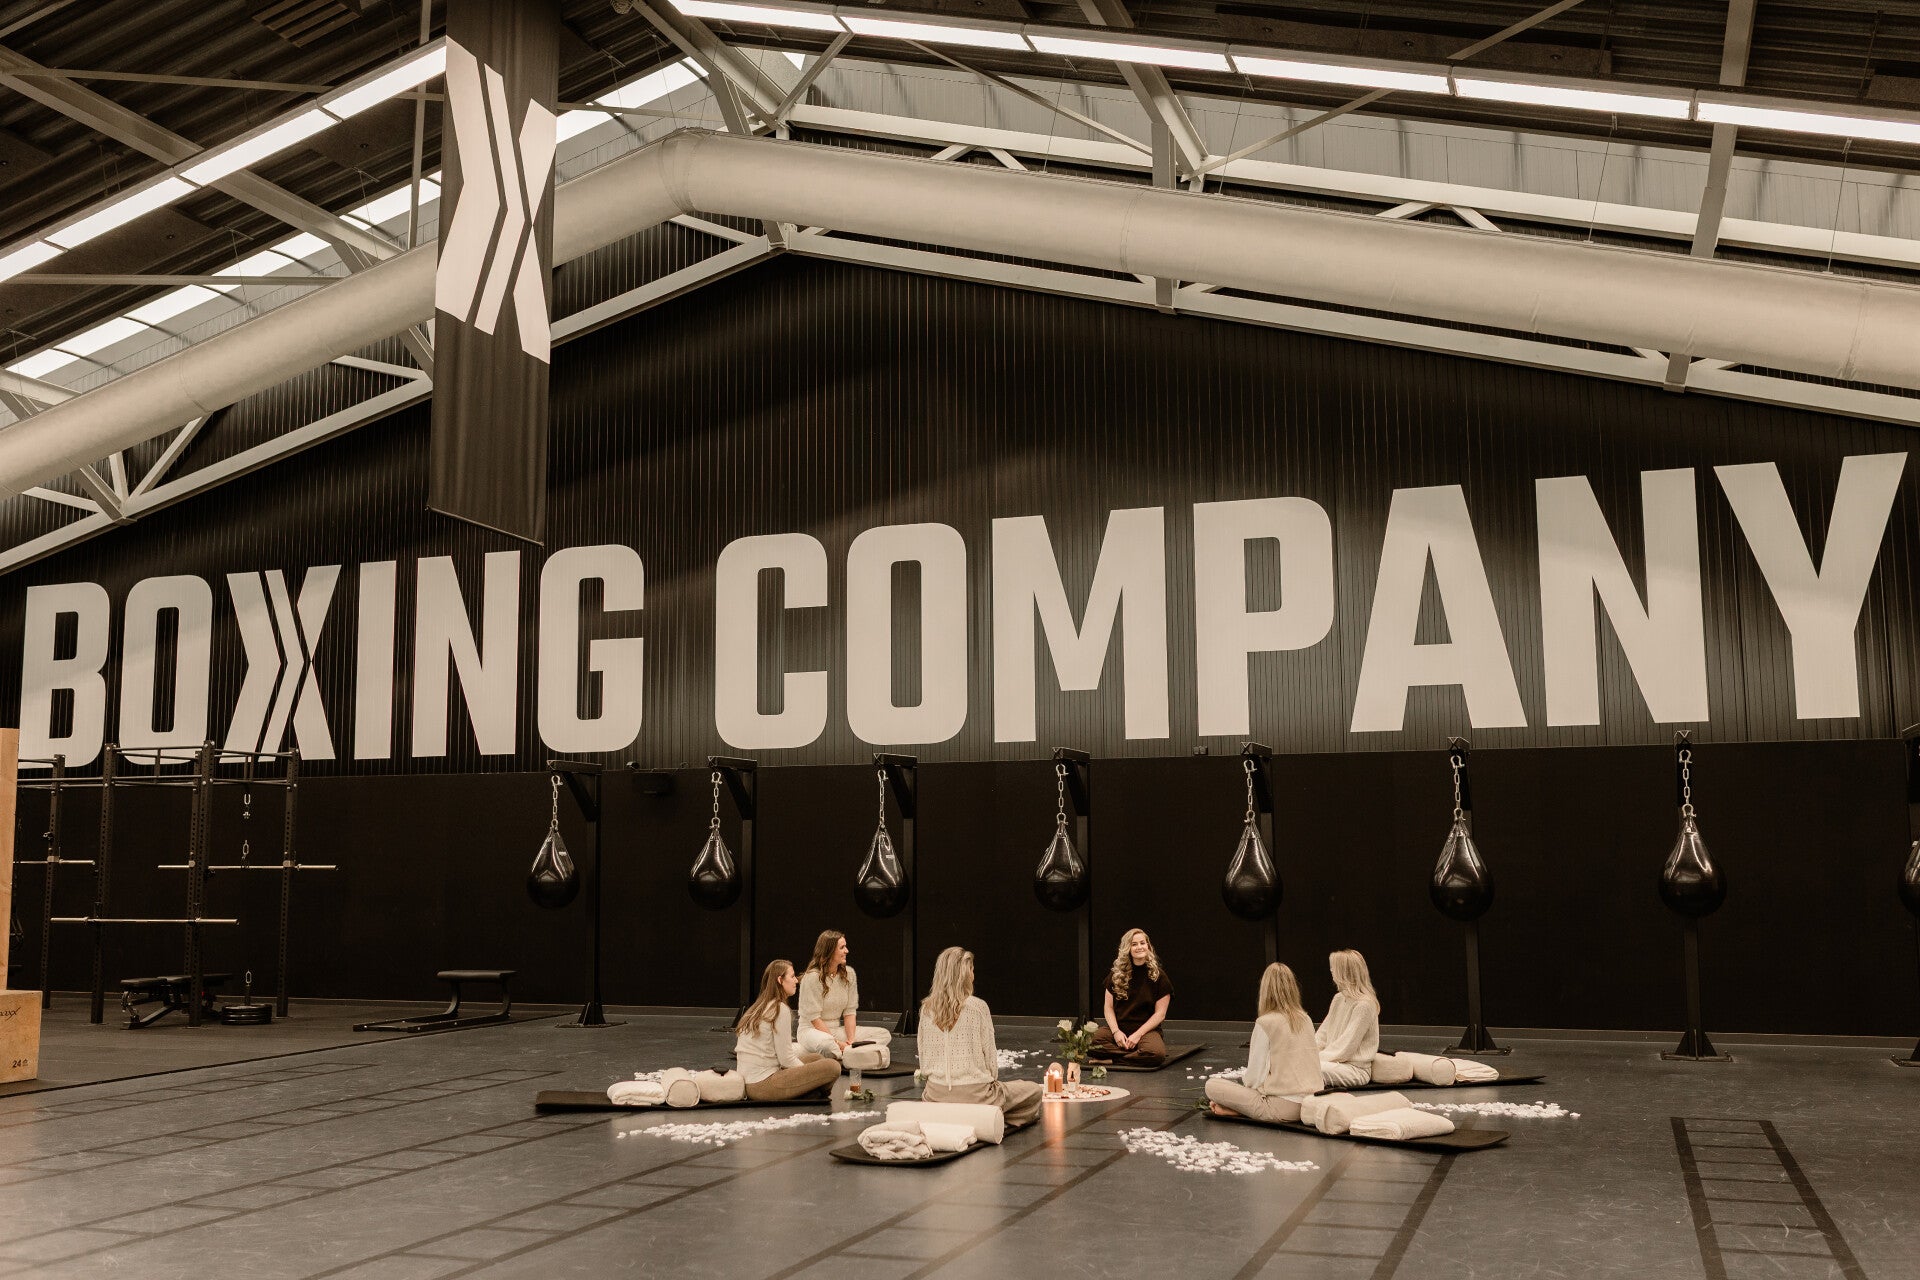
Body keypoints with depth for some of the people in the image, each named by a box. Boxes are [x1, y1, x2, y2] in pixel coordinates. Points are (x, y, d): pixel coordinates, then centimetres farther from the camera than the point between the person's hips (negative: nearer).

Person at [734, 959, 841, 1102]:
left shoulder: (758, 1007, 15)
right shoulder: (780, 1010, -12)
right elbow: (786, 1059, -13)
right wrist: (808, 1073, 3)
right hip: (763, 1085, -10)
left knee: (816, 1058, 22)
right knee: (832, 1067, -16)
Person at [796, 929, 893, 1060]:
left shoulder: (849, 974, 4)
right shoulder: (813, 977, -15)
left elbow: (850, 1011, 4)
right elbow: (814, 1018, -17)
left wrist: (851, 1040, -12)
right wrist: (838, 1043, -21)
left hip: (837, 1029, 8)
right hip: (812, 1030, -7)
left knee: (884, 1034, -9)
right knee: (825, 1042, -45)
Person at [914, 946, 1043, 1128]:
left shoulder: (927, 1009, 0)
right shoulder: (977, 1007, -13)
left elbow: (923, 1057, 5)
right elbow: (990, 1055, -7)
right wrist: (991, 1080, 10)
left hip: (936, 1093, 5)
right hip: (974, 1094, -5)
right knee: (1034, 1090, 15)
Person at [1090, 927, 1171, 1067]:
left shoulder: (1159, 976, 1)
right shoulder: (1116, 975, 9)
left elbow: (1160, 1013, -2)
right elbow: (1109, 1007, 8)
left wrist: (1138, 1034, -13)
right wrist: (1116, 1031, -10)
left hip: (1146, 1029, -2)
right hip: (1118, 1027, 2)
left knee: (1156, 1053, -38)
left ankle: (1110, 1059, -21)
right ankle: (1135, 1054, -18)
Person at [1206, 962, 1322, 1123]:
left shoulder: (1266, 1023, -10)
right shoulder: (1306, 1019, 8)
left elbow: (1254, 1077, -8)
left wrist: (1241, 1082, 16)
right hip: (1312, 1102, 7)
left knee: (1212, 1086, -1)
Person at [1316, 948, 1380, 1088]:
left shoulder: (1364, 1005, -15)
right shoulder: (1339, 998, 12)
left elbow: (1345, 1047, -18)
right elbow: (1322, 1034, 13)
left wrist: (1319, 1057, -16)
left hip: (1356, 1069, -9)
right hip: (1336, 1061, 9)